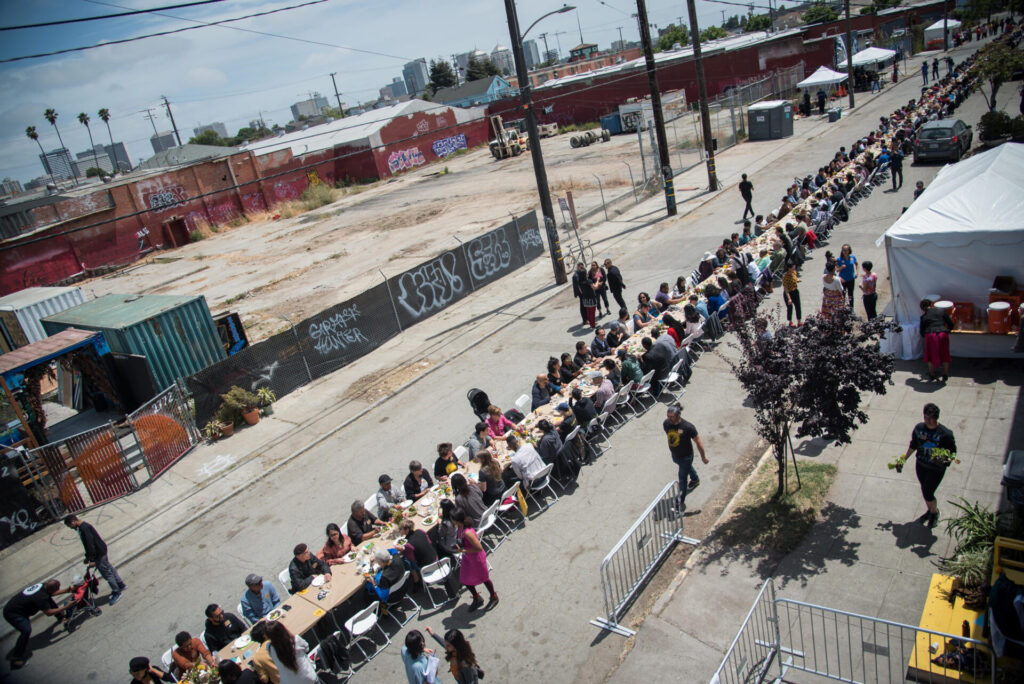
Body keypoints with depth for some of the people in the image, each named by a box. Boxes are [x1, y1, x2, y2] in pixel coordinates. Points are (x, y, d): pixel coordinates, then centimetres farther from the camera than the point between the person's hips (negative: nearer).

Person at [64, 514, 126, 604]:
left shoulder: (84, 529, -23)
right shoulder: (84, 525, 8)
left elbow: (90, 545, -25)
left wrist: (92, 560, -21)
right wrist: (88, 556, 25)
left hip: (99, 553, -10)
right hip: (102, 550, 10)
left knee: (106, 573, 1)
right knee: (109, 569, 21)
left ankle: (116, 593, 10)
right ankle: (121, 585, 33)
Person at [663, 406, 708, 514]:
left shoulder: (687, 427, -32)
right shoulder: (666, 423, -17)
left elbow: (698, 442, -19)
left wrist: (703, 456, -10)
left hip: (686, 456, -6)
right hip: (674, 455, 6)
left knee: (682, 478, 0)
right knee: (687, 468, 33)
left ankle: (681, 503, 13)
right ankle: (695, 479, 65)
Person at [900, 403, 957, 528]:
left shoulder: (945, 433, -19)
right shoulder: (919, 428, -6)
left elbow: (952, 452, -10)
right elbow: (913, 445, 9)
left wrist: (946, 460, -30)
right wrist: (903, 459, 11)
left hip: (936, 469, -5)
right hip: (921, 465, 5)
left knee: (928, 494, -1)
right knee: (924, 490, 19)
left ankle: (935, 512, 30)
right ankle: (930, 510, 45)